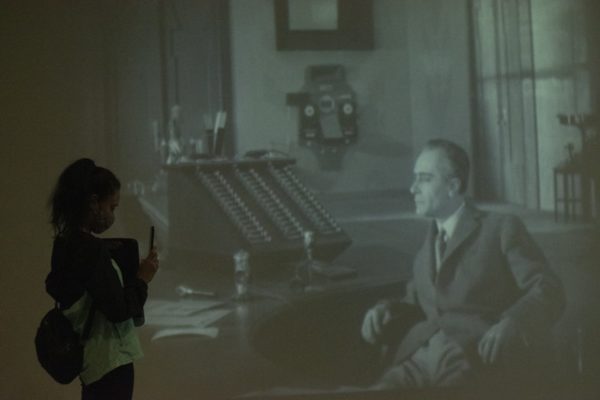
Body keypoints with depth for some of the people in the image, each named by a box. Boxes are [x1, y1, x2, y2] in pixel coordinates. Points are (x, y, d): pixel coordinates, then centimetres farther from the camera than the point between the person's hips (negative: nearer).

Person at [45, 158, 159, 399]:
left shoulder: (65, 244, 4)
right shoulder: (92, 248, -21)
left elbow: (55, 287, 18)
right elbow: (118, 310, -22)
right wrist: (141, 279, -7)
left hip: (89, 356, 9)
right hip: (110, 360, -9)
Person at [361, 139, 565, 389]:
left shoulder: (501, 229, 9)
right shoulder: (426, 246, 29)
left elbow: (548, 291, 0)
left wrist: (511, 324, -19)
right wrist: (385, 308, 8)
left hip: (475, 356, -4)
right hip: (417, 357, 4)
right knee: (383, 389, -27)